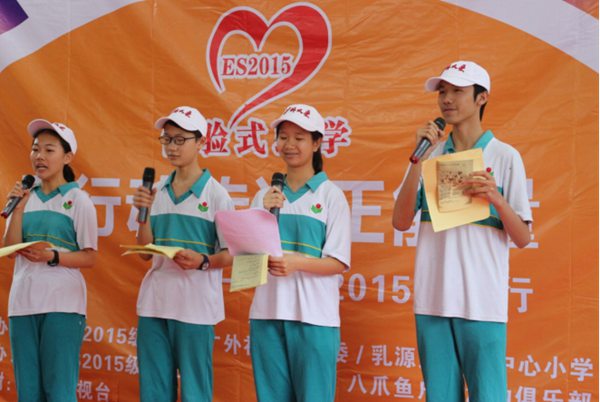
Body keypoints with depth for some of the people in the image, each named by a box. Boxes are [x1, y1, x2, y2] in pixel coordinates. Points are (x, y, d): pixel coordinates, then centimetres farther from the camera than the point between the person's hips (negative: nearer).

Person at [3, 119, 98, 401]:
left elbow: (90, 258, -4)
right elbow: (9, 249, 3)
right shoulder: (25, 197, 12)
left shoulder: (78, 200, -1)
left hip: (62, 303, -5)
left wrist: (52, 257, -19)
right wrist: (18, 208, -7)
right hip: (23, 302, 5)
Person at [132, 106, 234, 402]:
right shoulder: (157, 192, 10)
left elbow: (231, 253, -4)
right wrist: (144, 213, -3)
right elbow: (145, 252, 11)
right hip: (154, 302, 5)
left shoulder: (215, 193, -4)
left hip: (195, 304, -5)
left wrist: (203, 261, -22)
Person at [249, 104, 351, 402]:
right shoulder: (265, 196, 11)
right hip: (267, 312, 4)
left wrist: (298, 262, -22)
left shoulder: (330, 195, -2)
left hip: (314, 316, -4)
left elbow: (338, 263, -5)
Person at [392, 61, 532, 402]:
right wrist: (419, 159, -7)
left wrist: (496, 198, -18)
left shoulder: (505, 157, 0)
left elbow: (522, 239, 0)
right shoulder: (431, 156, 9)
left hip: (483, 301, -3)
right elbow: (401, 222, 1)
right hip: (432, 299, 3)